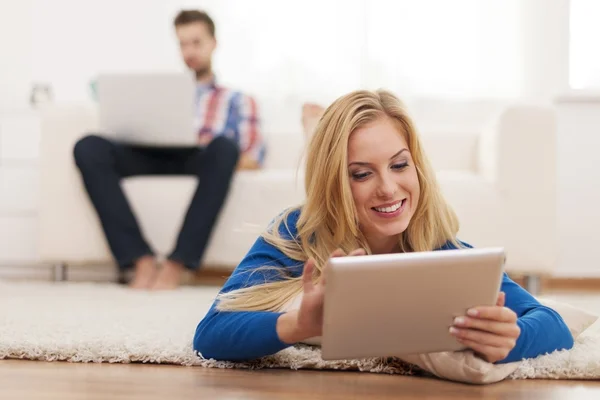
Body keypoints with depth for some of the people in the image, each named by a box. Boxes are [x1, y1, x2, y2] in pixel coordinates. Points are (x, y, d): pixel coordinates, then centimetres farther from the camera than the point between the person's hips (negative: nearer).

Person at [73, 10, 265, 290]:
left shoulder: (236, 100, 27)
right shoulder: (158, 93, 34)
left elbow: (253, 157, 11)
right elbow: (129, 135, 22)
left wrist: (217, 159, -10)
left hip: (200, 160, -2)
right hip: (151, 157, 2)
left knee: (223, 146, -38)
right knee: (89, 147, -27)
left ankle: (176, 267, -42)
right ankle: (142, 262, -37)